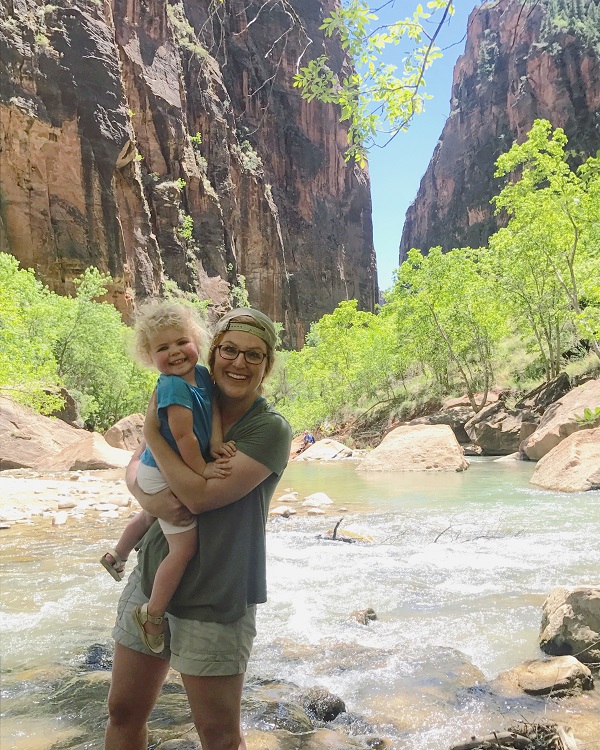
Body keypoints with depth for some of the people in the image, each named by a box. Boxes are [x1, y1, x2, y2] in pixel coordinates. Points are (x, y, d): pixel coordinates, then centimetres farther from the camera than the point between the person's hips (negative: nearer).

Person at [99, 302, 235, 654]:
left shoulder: (202, 374, -3)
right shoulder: (173, 386, -28)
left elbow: (214, 408, -5)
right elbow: (182, 435, -29)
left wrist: (217, 443, -20)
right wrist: (202, 469, -21)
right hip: (165, 476, -10)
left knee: (150, 516, 36)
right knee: (185, 546, -10)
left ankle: (116, 557, 62)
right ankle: (152, 614, 6)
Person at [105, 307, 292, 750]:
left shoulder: (270, 429, -15)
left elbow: (202, 496, -22)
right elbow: (135, 464, 7)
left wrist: (152, 433, -13)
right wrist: (147, 497, -16)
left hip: (214, 601, -5)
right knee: (124, 713, 19)